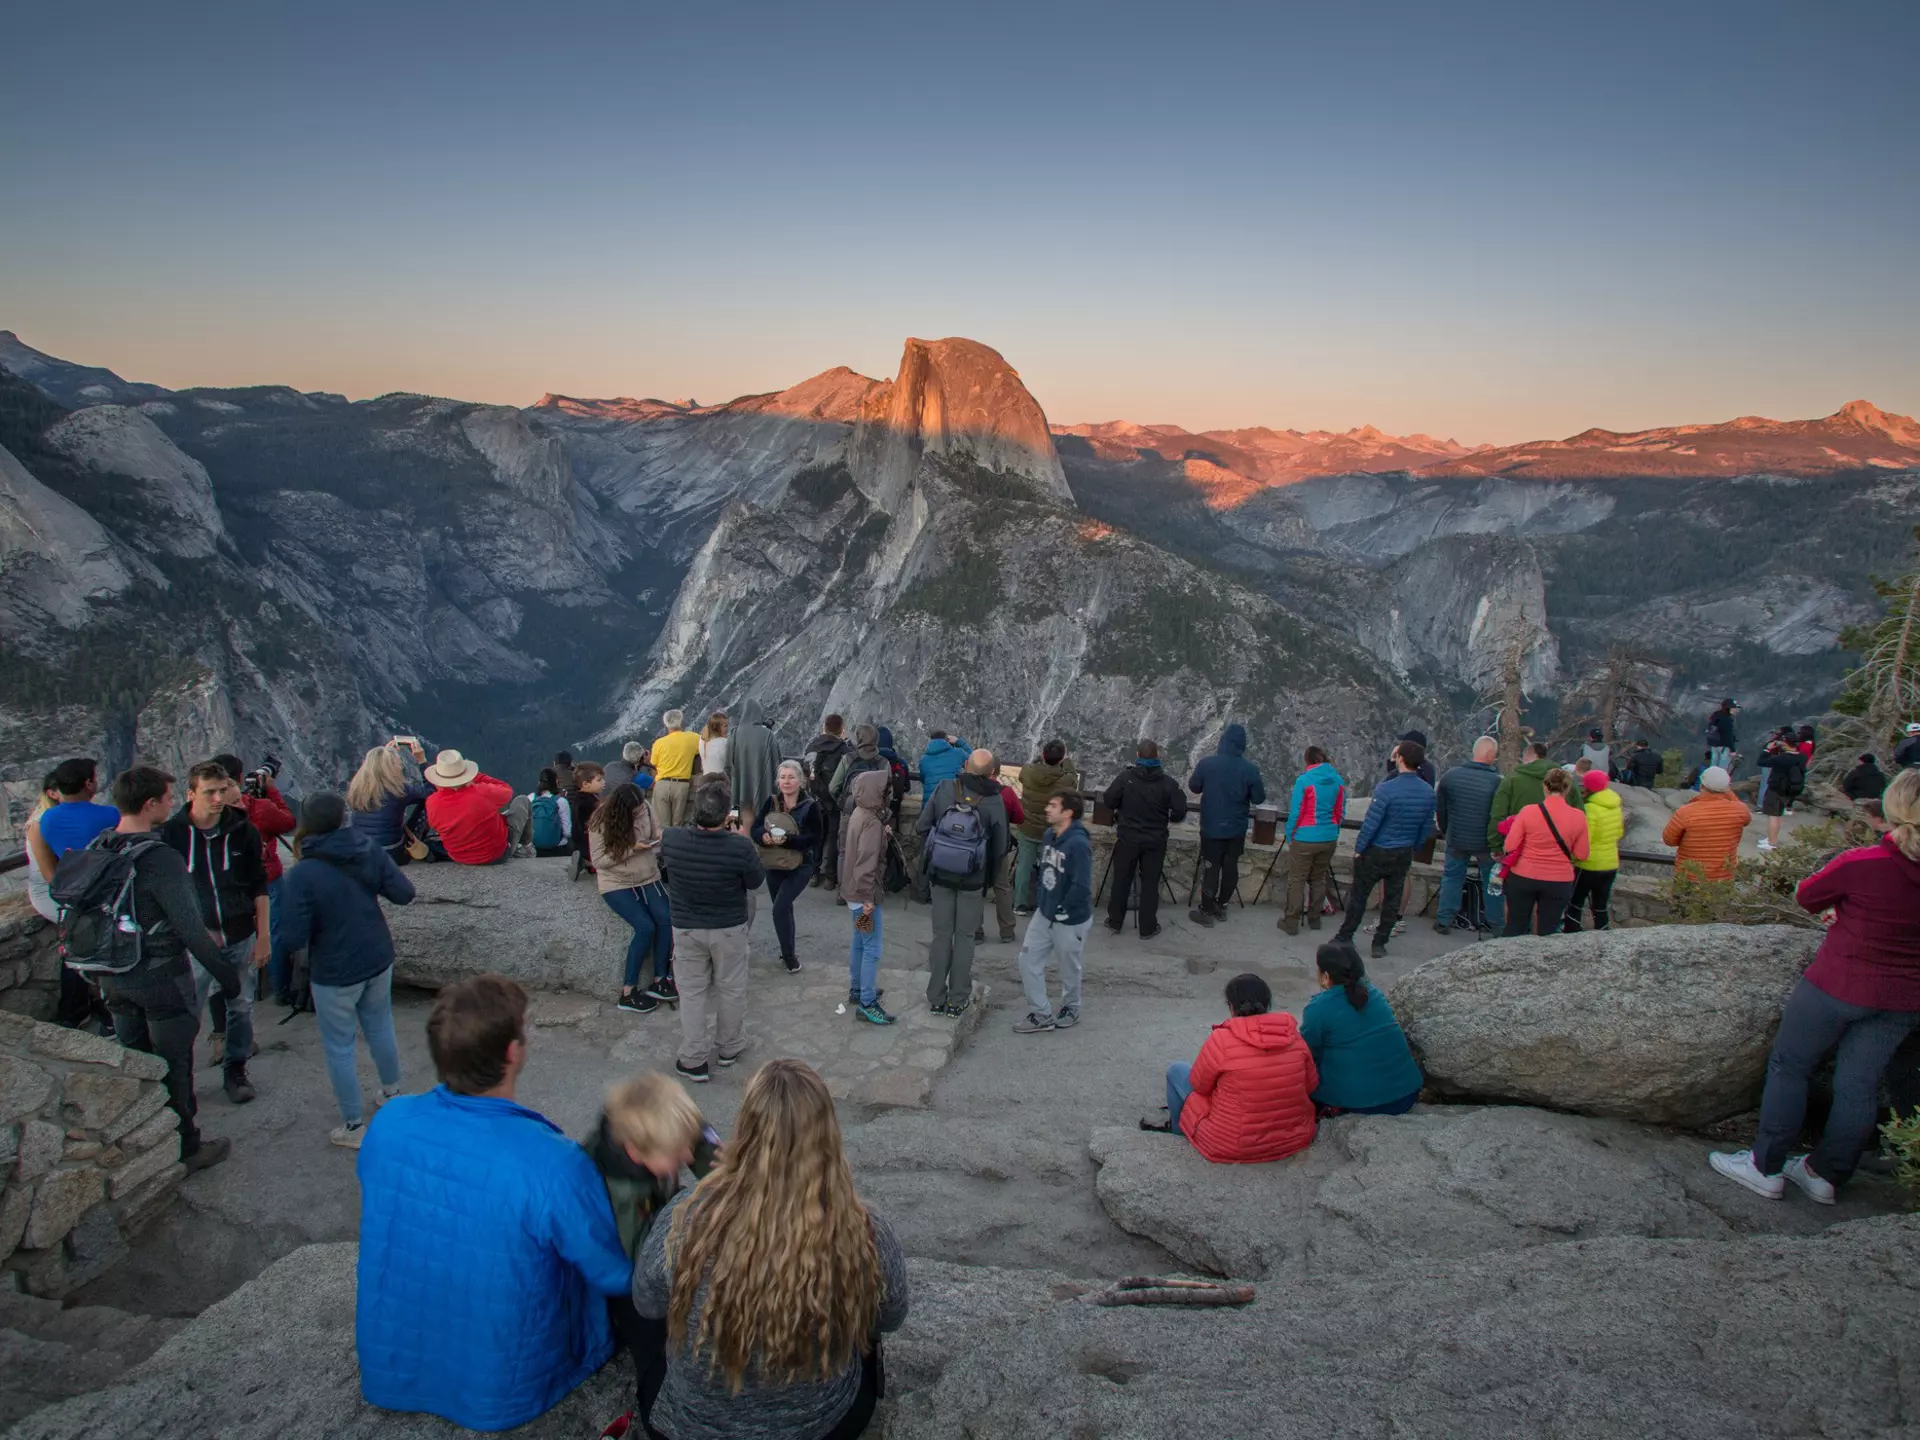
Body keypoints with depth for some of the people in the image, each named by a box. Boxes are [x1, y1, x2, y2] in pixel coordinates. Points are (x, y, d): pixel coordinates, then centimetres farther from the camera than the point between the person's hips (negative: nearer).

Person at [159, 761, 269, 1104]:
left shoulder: (242, 830, -4)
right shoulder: (171, 834, -8)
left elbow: (259, 887, 3)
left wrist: (263, 937, 1)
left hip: (240, 938, 2)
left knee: (241, 1008, 12)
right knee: (187, 1014, 2)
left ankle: (236, 1070, 29)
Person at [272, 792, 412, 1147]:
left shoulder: (302, 874, -23)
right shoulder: (370, 851, -10)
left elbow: (290, 939, -22)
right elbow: (404, 894, -3)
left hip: (335, 974, -5)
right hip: (378, 961, 5)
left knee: (339, 1048, 11)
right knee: (380, 1029, 25)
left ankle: (355, 1127, 22)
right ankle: (392, 1093, 44)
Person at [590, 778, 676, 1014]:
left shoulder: (645, 807, -7)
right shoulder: (602, 822, -17)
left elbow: (657, 831, 10)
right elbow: (599, 860, -15)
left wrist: (660, 836, -15)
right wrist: (631, 849, -24)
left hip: (648, 878, 5)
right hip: (616, 883, -4)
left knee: (666, 919, -18)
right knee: (645, 926, -21)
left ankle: (659, 981, -3)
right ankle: (628, 992, -9)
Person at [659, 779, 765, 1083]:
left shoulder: (671, 839, -20)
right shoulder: (739, 847, -28)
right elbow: (756, 881, -9)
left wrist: (701, 826, 7)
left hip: (685, 929, 1)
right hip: (729, 929, -1)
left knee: (691, 993, 15)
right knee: (731, 990, 19)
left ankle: (693, 1061, 22)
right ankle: (729, 1048, 37)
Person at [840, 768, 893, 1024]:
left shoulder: (860, 813, 8)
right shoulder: (872, 822, -21)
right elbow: (866, 863, -26)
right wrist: (868, 898, -25)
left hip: (853, 890, 10)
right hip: (863, 894, -10)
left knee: (859, 942, 21)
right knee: (872, 949, -5)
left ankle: (857, 990, 33)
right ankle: (867, 1004, -1)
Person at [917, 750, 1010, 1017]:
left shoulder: (944, 789, -11)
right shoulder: (994, 801, -15)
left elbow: (922, 826, -4)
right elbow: (999, 847, -9)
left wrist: (927, 862, 10)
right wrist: (990, 878, 7)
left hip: (940, 874, 2)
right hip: (973, 880, -2)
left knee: (941, 935, 12)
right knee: (964, 937, 11)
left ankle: (936, 997, 17)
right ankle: (957, 998, 15)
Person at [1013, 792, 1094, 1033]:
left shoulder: (1078, 843, -26)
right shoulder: (1050, 835, 0)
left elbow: (1081, 887, -28)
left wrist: (1062, 911, -19)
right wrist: (1039, 904, 10)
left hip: (1070, 921, -8)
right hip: (1044, 914, 8)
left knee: (1068, 970, 12)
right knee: (1028, 961, 7)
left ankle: (1070, 1010, 38)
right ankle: (1041, 1015, 21)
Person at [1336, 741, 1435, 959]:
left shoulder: (1387, 789, -22)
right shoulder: (1428, 792, -3)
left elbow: (1371, 824, -19)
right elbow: (1427, 827, 7)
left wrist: (1358, 848, -7)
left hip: (1377, 852, -5)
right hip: (1404, 854, 5)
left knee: (1358, 896, 8)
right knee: (1392, 899, 13)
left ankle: (1344, 938, 17)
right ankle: (1380, 943, 19)